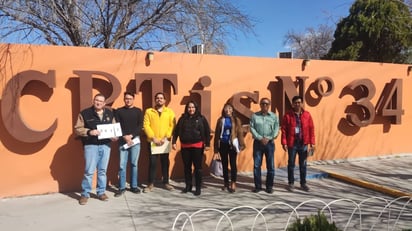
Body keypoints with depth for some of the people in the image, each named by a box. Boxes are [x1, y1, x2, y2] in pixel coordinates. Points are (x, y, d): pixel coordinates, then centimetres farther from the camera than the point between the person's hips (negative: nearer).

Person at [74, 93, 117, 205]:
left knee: (102, 170, 10)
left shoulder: (109, 113, 11)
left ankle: (101, 192, 22)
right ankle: (85, 194, 12)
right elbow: (77, 129, -3)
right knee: (89, 171, -2)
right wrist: (89, 132, -19)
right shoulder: (85, 113, -2)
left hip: (105, 145, 4)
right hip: (91, 145, -3)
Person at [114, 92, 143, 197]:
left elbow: (140, 126, 1)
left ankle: (134, 186, 14)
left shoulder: (138, 111, 9)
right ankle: (122, 187, 6)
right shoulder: (118, 111, 8)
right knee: (122, 165, -2)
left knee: (134, 164, 5)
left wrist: (131, 136, -11)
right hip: (122, 141, 0)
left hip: (135, 140, 1)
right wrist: (125, 136, -13)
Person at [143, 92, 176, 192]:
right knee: (152, 162, 2)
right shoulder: (148, 111, 4)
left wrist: (166, 137, -12)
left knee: (165, 162, 9)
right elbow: (146, 125, -4)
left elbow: (172, 126, -1)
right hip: (152, 141, -1)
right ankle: (150, 184, 12)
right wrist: (153, 138, -13)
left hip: (165, 142, 1)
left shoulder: (169, 112, 6)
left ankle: (166, 182, 21)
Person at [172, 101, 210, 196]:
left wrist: (207, 144, -9)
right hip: (185, 146, 3)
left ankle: (198, 188, 10)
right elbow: (176, 131, 7)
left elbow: (207, 131, -3)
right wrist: (174, 142, -1)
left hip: (197, 146, -3)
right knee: (186, 167, 10)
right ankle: (188, 186, 23)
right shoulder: (182, 119, 7)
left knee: (198, 167, 1)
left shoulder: (201, 118, -1)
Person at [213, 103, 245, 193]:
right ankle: (226, 183, 20)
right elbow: (217, 133, 8)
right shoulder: (220, 120, 8)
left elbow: (239, 132, -1)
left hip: (232, 144, -3)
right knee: (224, 164, 9)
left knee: (233, 164, -2)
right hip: (222, 144, 3)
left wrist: (241, 144, -8)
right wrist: (216, 146, 5)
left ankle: (233, 184, 0)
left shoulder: (236, 120, 2)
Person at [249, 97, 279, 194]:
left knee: (270, 166, 3)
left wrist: (268, 138, -15)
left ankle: (269, 186, 15)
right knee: (256, 165, 2)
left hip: (270, 143, 0)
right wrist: (260, 138, -14)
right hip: (257, 142, 0)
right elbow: (252, 128, -3)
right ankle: (257, 186, 12)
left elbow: (276, 129, -2)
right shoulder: (254, 115, 4)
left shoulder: (274, 116, 5)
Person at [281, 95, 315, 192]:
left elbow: (311, 129, 3)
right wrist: (284, 143, -10)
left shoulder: (307, 115, 2)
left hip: (304, 144, 2)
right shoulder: (288, 115, -4)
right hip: (292, 144, -2)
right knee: (291, 164, 7)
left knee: (303, 164, 11)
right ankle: (290, 183, 19)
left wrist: (312, 143, 0)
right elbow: (284, 130, -4)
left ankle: (303, 183, 23)